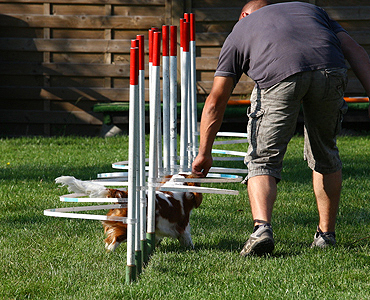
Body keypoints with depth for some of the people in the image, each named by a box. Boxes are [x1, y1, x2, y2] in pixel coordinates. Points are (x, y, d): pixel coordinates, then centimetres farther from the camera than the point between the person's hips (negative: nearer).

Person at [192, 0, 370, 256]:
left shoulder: (241, 28, 34)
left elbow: (216, 100, 30)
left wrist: (205, 153, 36)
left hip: (278, 75, -2)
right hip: (330, 69, 2)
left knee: (263, 160, 8)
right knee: (325, 155, 23)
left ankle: (262, 227, -15)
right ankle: (327, 233, 26)